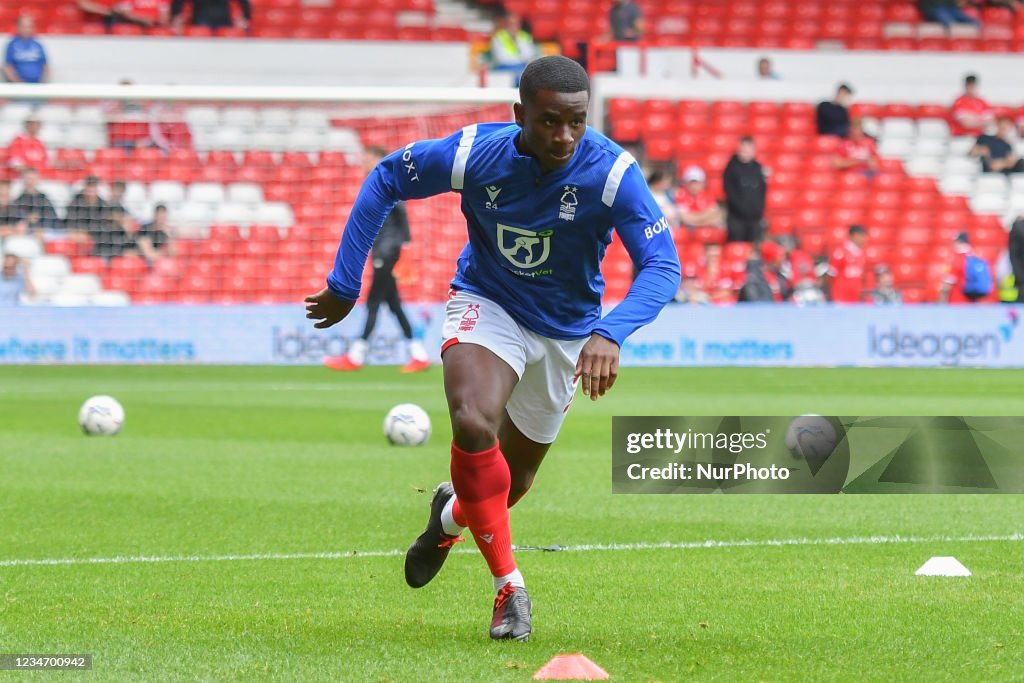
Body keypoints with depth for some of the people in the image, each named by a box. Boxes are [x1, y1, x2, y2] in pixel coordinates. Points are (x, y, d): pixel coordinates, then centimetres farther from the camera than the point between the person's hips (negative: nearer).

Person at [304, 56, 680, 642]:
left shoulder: (613, 172, -27)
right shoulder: (474, 153, -24)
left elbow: (663, 265, -31)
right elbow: (384, 181, -7)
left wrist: (610, 334, -50)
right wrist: (345, 284, -8)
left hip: (566, 330, 1)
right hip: (486, 305, -1)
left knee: (511, 481, 14)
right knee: (473, 423, -32)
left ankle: (452, 514, 52)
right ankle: (510, 588, -19)